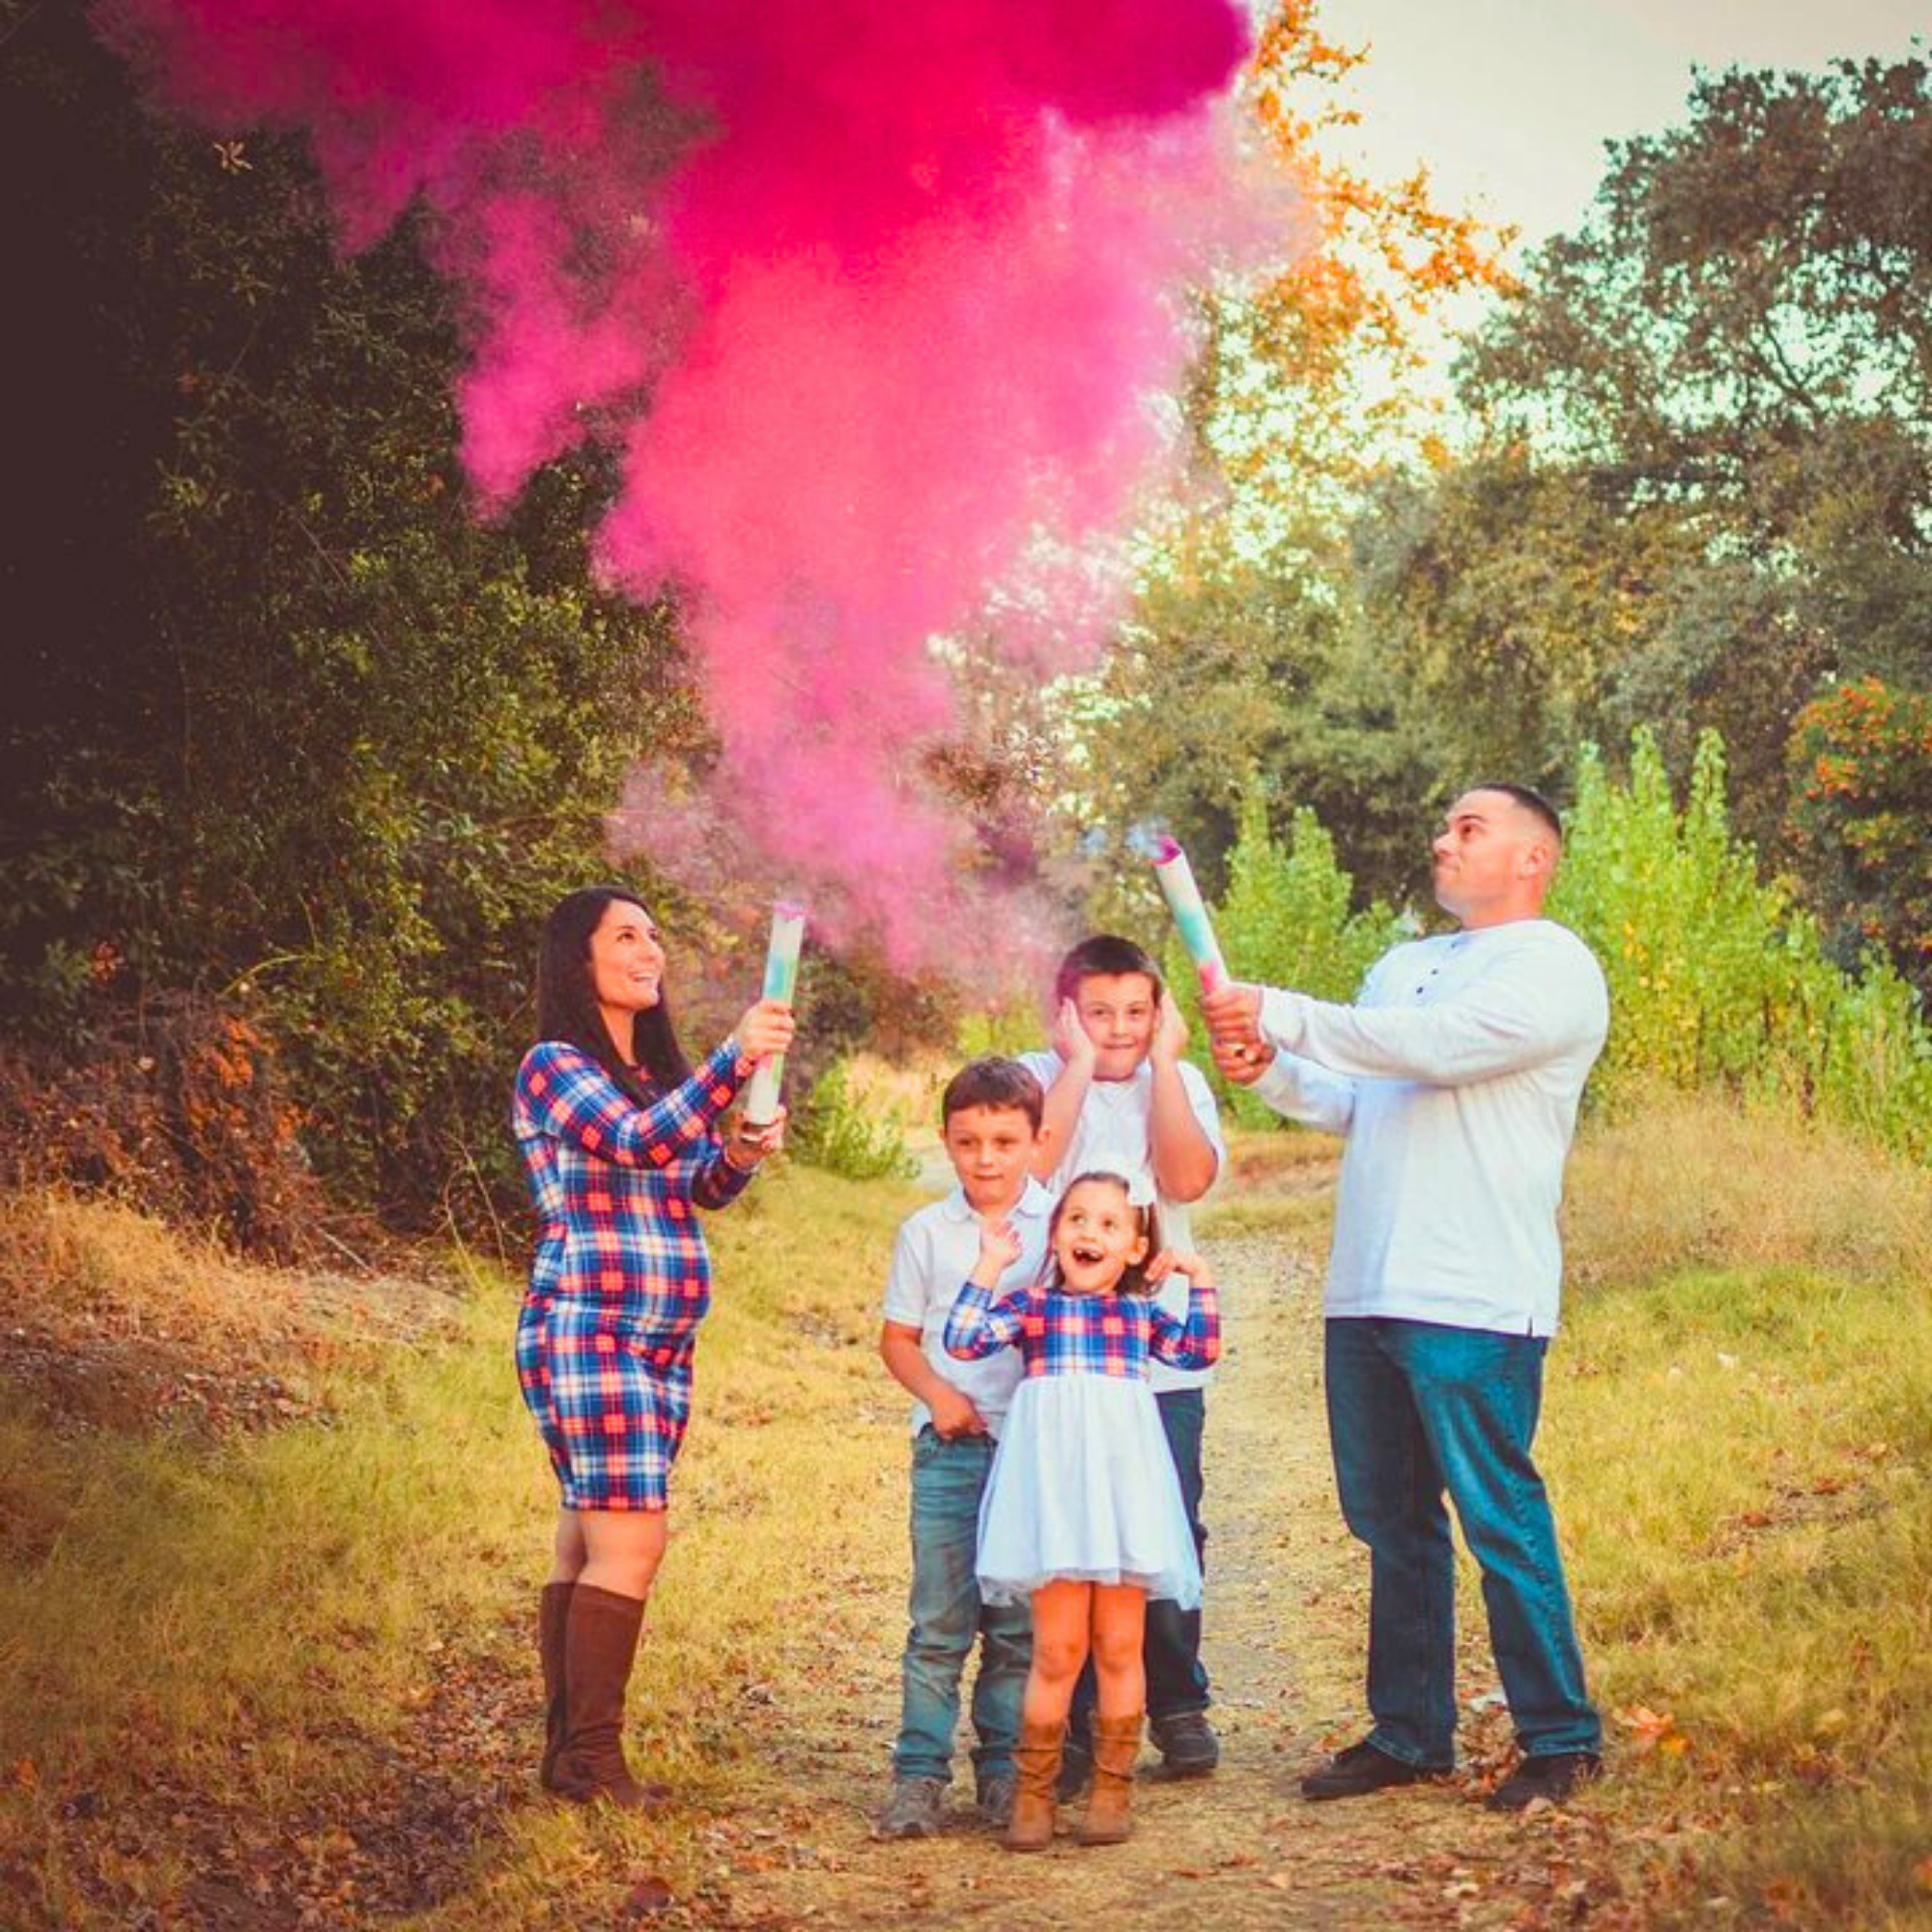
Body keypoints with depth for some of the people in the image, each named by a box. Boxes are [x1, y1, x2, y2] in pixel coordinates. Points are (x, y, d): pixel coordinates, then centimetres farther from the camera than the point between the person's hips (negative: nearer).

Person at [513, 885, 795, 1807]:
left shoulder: (661, 1069, 19)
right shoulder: (554, 1066, -6)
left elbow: (700, 1186, 18)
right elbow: (641, 1142, -22)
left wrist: (741, 1154, -4)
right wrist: (737, 1056, -30)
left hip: (661, 1343, 8)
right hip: (586, 1333, -8)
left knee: (587, 1543, 7)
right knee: (630, 1543, -12)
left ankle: (570, 1752, 9)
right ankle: (589, 1757, -6)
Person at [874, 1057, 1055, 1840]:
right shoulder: (927, 1232, 6)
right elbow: (897, 1339, 12)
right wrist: (936, 1392, -5)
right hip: (950, 1450, 1)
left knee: (1021, 1623, 5)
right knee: (939, 1620, -1)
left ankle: (1005, 1767, 16)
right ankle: (919, 1773, 5)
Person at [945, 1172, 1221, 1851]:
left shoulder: (1141, 1314, 18)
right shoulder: (1031, 1305, 10)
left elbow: (1200, 1351, 8)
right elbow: (965, 1339, -2)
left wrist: (1199, 1281, 7)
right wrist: (991, 1266, 0)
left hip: (1124, 1475, 2)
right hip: (1053, 1478, -2)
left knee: (1119, 1647, 5)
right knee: (1057, 1648, -4)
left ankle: (1112, 1790, 15)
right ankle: (1033, 1794, 7)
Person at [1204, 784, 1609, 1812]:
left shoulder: (1553, 966, -3)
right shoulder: (1401, 966, 23)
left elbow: (1436, 1046, -18)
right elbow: (1350, 1103, 21)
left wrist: (1281, 1015, -15)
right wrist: (1269, 1068, 1)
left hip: (1473, 1302, -8)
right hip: (1367, 1293, 8)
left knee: (1501, 1521, -4)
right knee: (1392, 1524, 11)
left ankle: (1560, 1738, 7)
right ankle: (1409, 1733, 20)